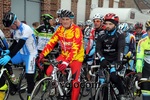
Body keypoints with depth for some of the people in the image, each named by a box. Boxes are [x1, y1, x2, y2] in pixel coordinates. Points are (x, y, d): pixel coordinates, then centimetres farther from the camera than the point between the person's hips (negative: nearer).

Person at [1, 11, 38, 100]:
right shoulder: (14, 29, 3)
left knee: (29, 76, -10)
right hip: (21, 53, 8)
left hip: (30, 54, -7)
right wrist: (8, 51, -4)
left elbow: (20, 44, -33)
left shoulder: (25, 29, -24)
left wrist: (9, 56, -41)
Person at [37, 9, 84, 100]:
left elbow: (75, 49, -29)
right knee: (49, 72, -9)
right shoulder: (60, 29, -3)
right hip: (64, 55, 5)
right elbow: (51, 43, -7)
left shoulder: (76, 30, -21)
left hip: (76, 57, -5)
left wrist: (66, 62, -40)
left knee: (75, 81, -9)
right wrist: (42, 55, -19)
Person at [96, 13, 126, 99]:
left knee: (113, 76, -23)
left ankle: (122, 93, -2)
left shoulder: (120, 34, -9)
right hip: (105, 59, 3)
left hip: (115, 59, -3)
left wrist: (119, 61, -37)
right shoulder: (101, 34, -1)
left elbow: (121, 49, -22)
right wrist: (102, 59, -27)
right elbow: (98, 49, -8)